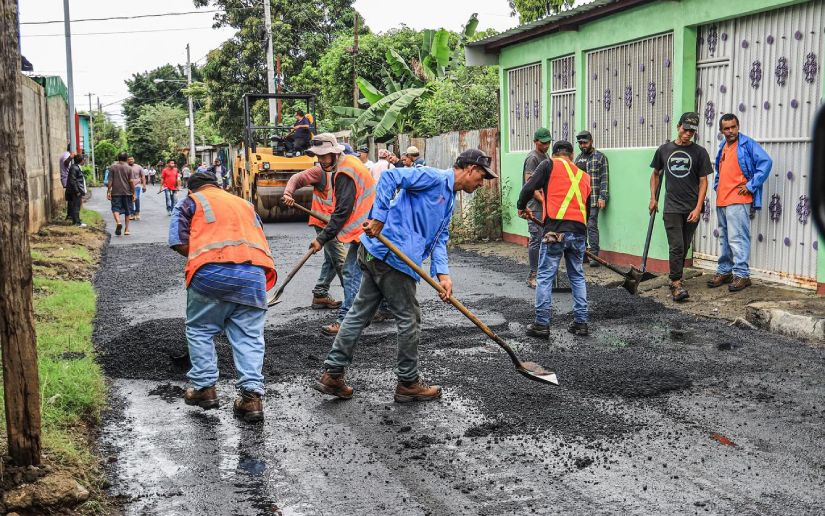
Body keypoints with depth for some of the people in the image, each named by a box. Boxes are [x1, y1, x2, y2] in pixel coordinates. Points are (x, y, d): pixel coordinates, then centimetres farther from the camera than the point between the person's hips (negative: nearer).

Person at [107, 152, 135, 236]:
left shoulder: (112, 167, 0)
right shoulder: (129, 168, -1)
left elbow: (110, 181, -2)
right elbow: (131, 181, -4)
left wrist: (108, 191, 3)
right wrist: (133, 193, 1)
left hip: (116, 192, -1)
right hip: (127, 192, 1)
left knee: (115, 208, -2)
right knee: (127, 211, 10)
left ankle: (118, 222, -30)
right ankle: (126, 229, 14)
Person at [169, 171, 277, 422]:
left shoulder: (191, 202, 18)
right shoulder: (245, 204, 32)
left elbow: (178, 242, 5)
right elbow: (261, 241, 28)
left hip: (211, 272, -3)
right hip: (254, 273, 3)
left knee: (200, 330, 15)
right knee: (249, 336, 5)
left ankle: (204, 387, 16)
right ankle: (252, 395, -5)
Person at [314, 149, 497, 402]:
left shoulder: (449, 199, 22)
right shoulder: (434, 177, -8)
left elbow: (439, 239, 16)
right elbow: (390, 176, -18)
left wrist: (442, 273, 0)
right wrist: (379, 218, -22)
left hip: (376, 254, 10)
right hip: (392, 255, -10)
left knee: (359, 313, 12)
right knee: (409, 318, 2)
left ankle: (332, 374, 18)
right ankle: (408, 383, 16)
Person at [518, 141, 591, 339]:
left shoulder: (550, 164, 6)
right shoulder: (584, 175, 20)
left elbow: (529, 188, -4)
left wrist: (521, 207, 14)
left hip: (555, 230, -5)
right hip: (579, 231, 5)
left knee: (545, 277, 2)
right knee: (577, 277, 17)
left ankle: (541, 325, 3)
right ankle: (581, 323, 19)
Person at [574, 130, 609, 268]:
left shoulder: (600, 157, -1)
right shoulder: (578, 158, 17)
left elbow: (604, 179, -5)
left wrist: (602, 197, -13)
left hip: (593, 199, -6)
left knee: (592, 226, -9)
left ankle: (594, 255, -7)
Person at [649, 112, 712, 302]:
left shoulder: (699, 152, 1)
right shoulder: (664, 149, 6)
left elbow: (703, 182, 0)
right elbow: (655, 174, 19)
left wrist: (698, 208, -9)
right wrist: (653, 198, 11)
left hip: (692, 209, 1)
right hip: (672, 208, -1)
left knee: (684, 247, 10)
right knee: (676, 247, -9)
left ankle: (675, 278, 24)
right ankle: (676, 284, -9)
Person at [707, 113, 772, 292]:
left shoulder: (747, 144, -5)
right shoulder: (722, 147, 17)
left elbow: (766, 162, -15)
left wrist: (750, 186, -15)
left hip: (738, 200, -8)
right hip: (721, 201, 8)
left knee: (737, 238, -10)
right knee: (724, 239, 14)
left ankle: (742, 274, -7)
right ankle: (724, 271, 22)